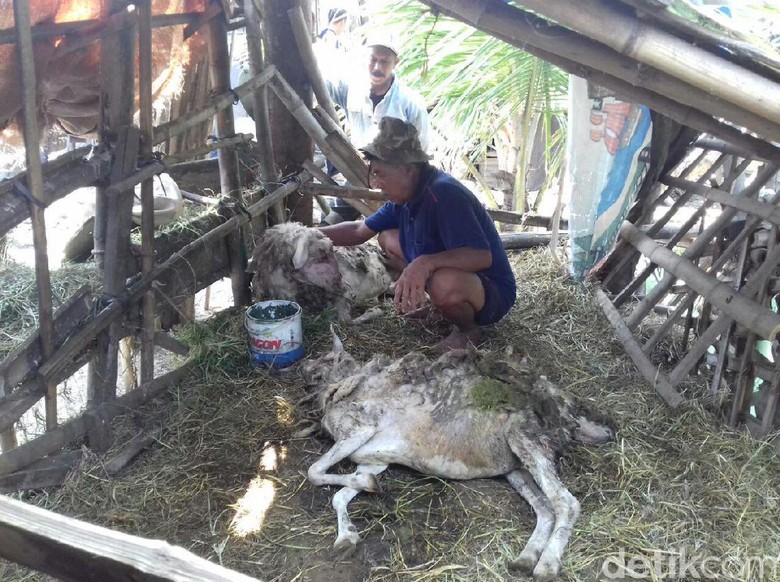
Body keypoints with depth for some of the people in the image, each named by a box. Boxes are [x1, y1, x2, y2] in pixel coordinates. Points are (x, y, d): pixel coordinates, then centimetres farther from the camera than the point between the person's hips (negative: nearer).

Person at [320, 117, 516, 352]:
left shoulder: (444, 194, -30)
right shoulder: (405, 197, -2)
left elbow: (483, 256, -38)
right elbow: (358, 230, 10)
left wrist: (426, 262, -49)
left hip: (492, 293, -8)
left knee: (444, 282, -41)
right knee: (388, 238, 9)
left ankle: (468, 330, -7)